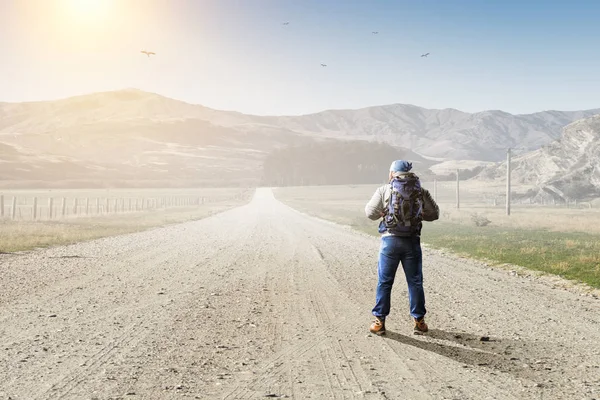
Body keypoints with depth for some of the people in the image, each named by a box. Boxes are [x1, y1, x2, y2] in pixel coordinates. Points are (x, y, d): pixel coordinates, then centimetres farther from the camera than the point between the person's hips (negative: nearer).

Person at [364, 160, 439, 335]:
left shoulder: (384, 191, -2)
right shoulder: (421, 192, 4)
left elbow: (370, 212, 2)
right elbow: (434, 214, 10)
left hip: (390, 240, -1)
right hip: (412, 242, 1)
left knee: (384, 282, 7)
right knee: (415, 282, 11)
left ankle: (379, 321, 10)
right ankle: (419, 321, 16)